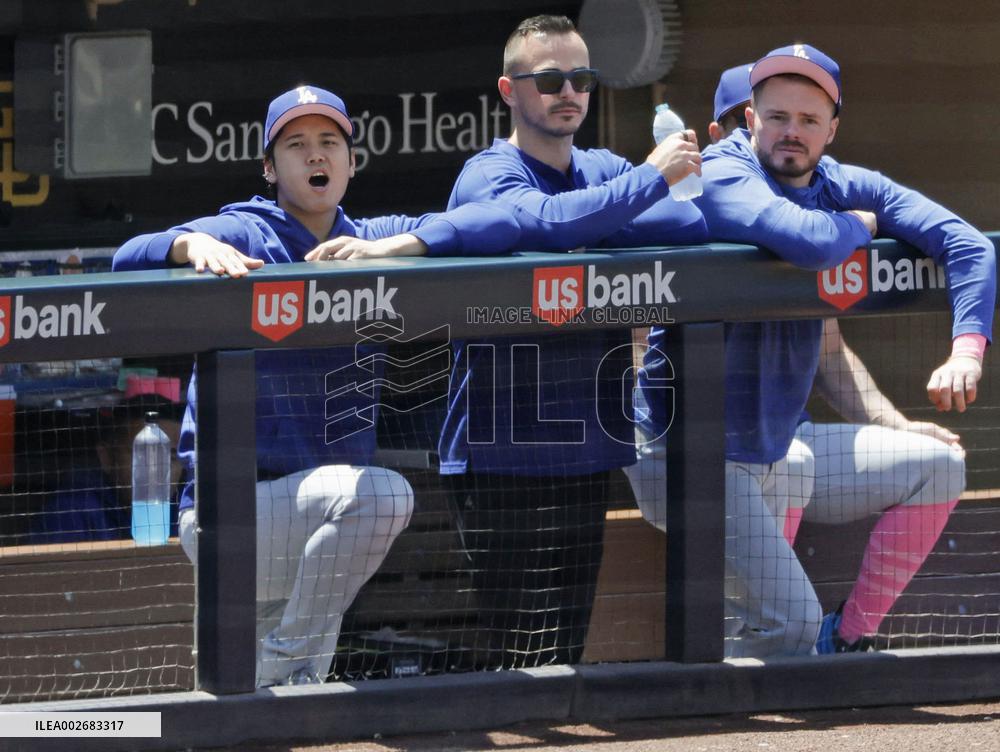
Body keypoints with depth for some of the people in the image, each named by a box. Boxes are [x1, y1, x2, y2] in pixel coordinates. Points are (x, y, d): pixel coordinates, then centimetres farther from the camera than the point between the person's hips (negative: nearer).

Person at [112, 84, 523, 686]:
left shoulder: (370, 240, 8)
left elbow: (502, 224, -4)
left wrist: (392, 248, -20)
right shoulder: (246, 234, -4)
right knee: (383, 493, -29)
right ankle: (293, 670, -17)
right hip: (225, 512, -6)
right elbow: (130, 258, -19)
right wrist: (195, 244, -41)